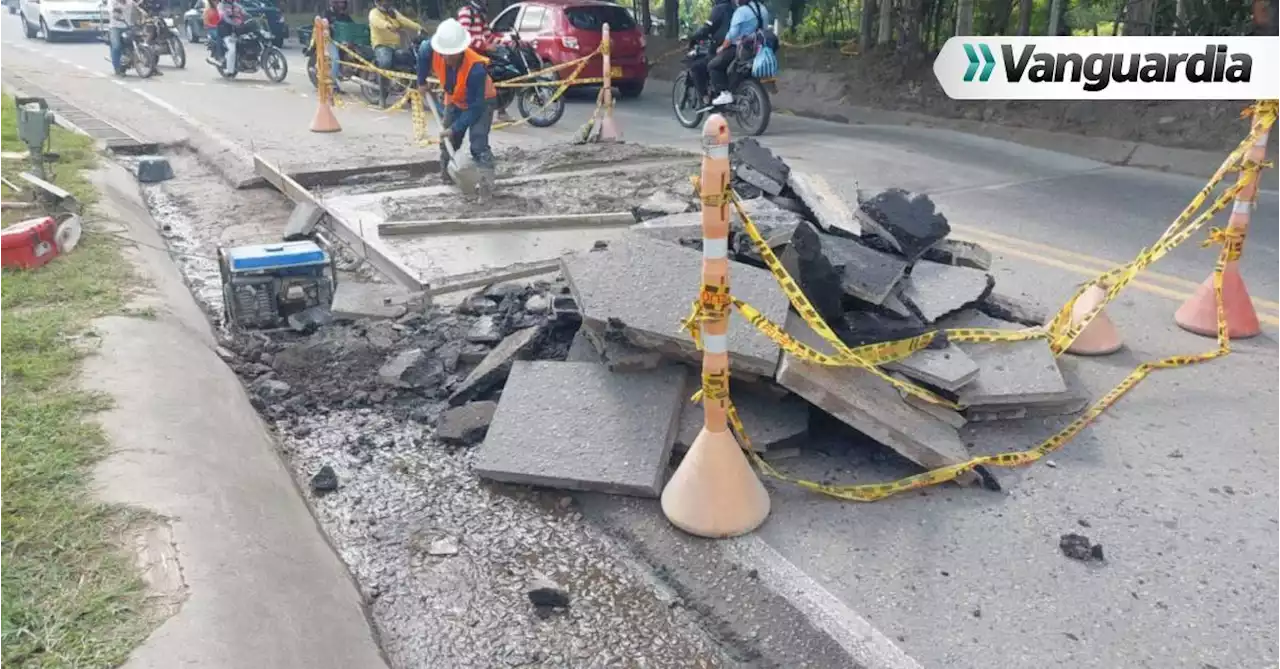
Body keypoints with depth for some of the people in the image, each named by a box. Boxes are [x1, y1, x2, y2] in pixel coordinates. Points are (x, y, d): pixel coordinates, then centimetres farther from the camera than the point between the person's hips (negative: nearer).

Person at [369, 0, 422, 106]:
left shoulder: (393, 12, 20)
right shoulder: (374, 13, 1)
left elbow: (404, 21, 4)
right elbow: (377, 21, -23)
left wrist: (418, 27, -15)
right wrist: (388, 25, -46)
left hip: (396, 46, 7)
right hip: (382, 45, -7)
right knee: (385, 63, -33)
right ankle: (382, 96, -27)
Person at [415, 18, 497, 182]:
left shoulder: (476, 67, -41)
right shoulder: (432, 50, -28)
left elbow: (475, 106, -34)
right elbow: (422, 55, 1)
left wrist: (455, 128, -32)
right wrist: (421, 83, 8)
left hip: (481, 102, -6)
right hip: (455, 100, 6)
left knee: (479, 144, -22)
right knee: (447, 143, 10)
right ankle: (448, 178, 26)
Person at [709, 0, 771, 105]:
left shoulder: (741, 11, -14)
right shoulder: (763, 9, 10)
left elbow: (732, 34, -18)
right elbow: (764, 29, 16)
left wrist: (722, 48, -7)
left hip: (742, 48, -9)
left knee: (713, 65, -3)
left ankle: (725, 93, -13)